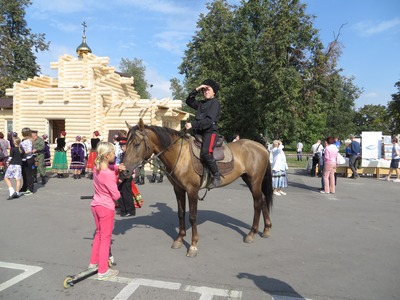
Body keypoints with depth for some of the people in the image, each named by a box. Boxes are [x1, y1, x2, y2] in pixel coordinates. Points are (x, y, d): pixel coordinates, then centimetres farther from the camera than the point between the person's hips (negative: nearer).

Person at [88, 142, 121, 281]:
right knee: (105, 238, 5)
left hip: (96, 205, 8)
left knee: (99, 234, 24)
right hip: (106, 208, -8)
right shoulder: (108, 174, -26)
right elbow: (116, 196, -21)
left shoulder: (96, 167, -2)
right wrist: (118, 193, 1)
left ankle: (93, 262, 39)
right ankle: (103, 271, 17)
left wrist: (116, 171, -8)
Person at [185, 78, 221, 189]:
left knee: (205, 153, -32)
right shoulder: (201, 104, 22)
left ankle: (217, 176, -19)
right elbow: (189, 101, 29)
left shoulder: (215, 103, -1)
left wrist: (193, 125, -21)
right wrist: (196, 90, 15)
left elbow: (209, 121, -14)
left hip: (210, 132, -8)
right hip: (199, 132, 9)